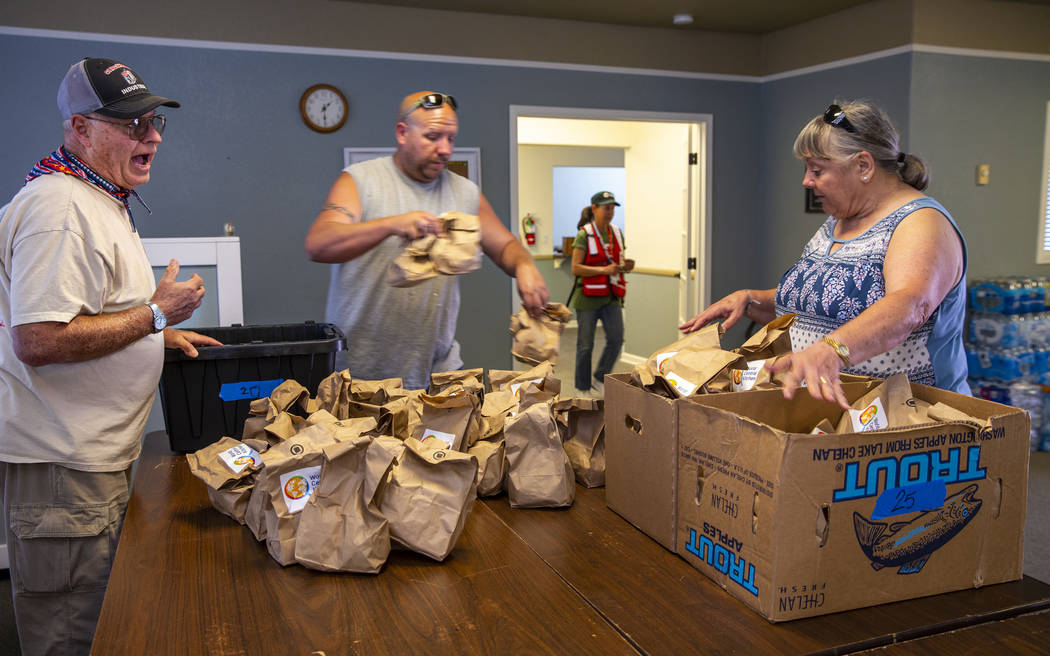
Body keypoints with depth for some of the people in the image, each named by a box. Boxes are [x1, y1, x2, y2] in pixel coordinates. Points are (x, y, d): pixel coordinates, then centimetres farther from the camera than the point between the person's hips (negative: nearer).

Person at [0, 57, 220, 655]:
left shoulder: (102, 200, 15)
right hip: (62, 466, -10)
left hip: (97, 453, 10)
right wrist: (156, 314, -20)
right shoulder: (61, 207, -21)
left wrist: (161, 335, 13)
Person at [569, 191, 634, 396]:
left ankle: (599, 380, 17)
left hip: (611, 296, 5)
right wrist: (604, 270, -24)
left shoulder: (617, 233, 8)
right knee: (585, 345, 4)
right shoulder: (584, 235, -10)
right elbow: (576, 268, -15)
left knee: (616, 339, -4)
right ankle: (582, 388, 19)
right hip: (588, 297, -5)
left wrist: (625, 266, -5)